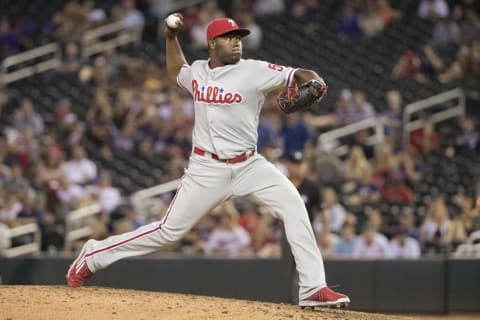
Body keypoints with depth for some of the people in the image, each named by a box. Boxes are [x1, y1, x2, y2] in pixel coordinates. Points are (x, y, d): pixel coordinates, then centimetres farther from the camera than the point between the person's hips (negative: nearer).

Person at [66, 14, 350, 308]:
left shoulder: (254, 71, -8)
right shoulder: (197, 72, 3)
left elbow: (299, 76, -16)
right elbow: (175, 74, 28)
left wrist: (312, 83, -39)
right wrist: (171, 37, 16)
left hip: (249, 165, 0)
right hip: (207, 169, 0)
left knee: (292, 203, -22)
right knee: (169, 230, 0)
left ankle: (314, 289, -20)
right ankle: (95, 255, 19)